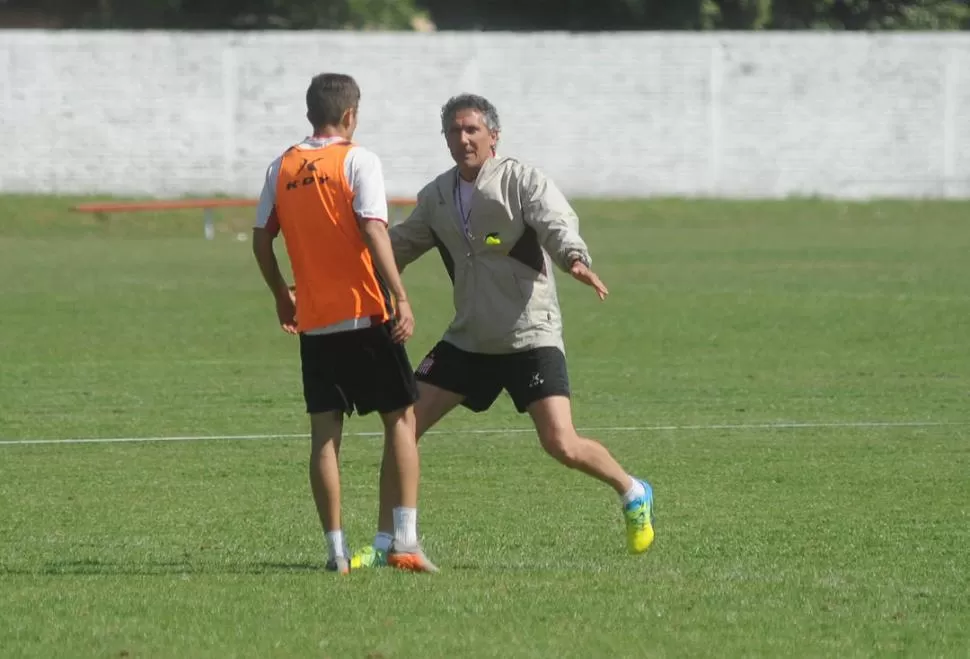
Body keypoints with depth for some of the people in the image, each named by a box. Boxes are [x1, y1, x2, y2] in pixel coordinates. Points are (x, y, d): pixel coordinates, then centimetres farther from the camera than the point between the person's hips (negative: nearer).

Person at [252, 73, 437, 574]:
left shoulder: (282, 168, 7)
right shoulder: (358, 161, -6)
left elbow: (261, 240, 9)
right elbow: (373, 231, -16)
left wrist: (282, 297, 23)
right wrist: (400, 298, -17)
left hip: (313, 322, 4)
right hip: (364, 314, -4)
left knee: (324, 433, 6)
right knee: (401, 417, 6)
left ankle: (336, 550, 3)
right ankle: (405, 539, -2)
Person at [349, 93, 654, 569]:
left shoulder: (522, 181, -6)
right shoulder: (437, 197, 10)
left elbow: (556, 223, -22)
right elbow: (397, 248, 22)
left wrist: (575, 260, -44)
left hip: (530, 337, -5)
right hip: (467, 341, 5)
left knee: (561, 445, -16)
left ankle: (634, 495, 12)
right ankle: (384, 544, 7)